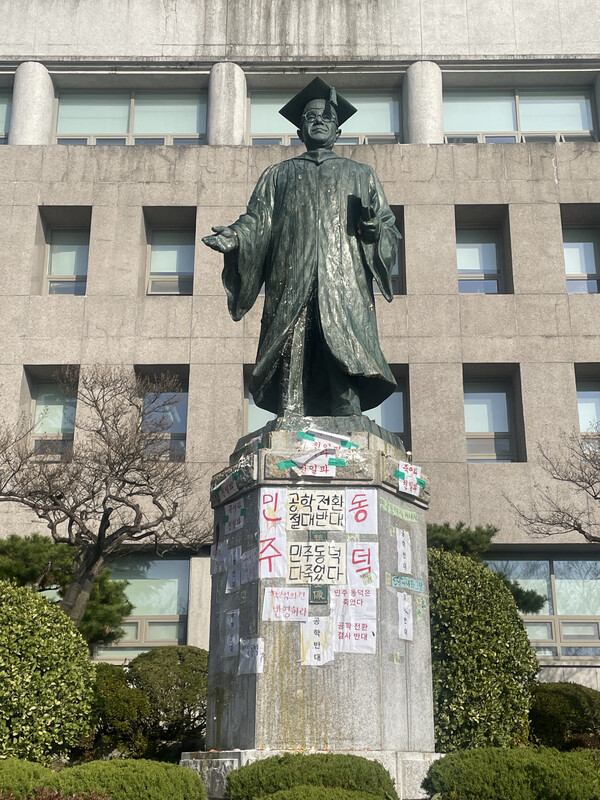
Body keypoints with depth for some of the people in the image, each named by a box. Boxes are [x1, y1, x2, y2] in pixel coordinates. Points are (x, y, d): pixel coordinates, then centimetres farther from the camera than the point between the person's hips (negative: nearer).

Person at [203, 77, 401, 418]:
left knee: (346, 392, -17)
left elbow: (391, 231, 17)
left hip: (345, 290, 0)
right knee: (291, 385, -11)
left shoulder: (361, 175, 25)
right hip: (290, 291, 1)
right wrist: (236, 237, -9)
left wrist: (373, 228, -7)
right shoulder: (278, 175, 27)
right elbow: (258, 222, 13)